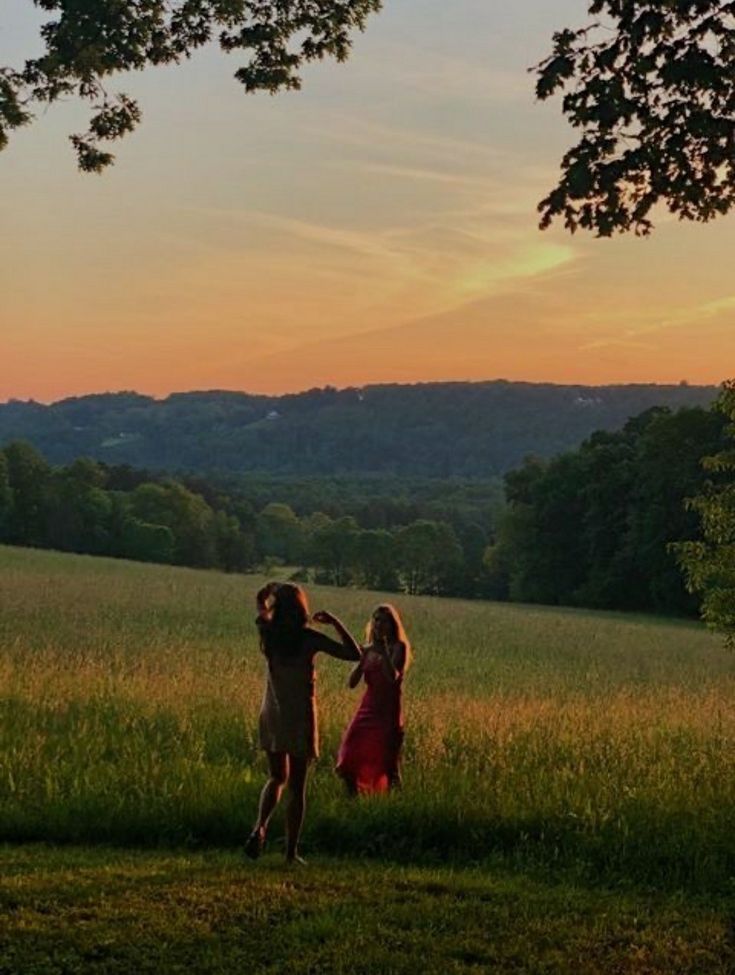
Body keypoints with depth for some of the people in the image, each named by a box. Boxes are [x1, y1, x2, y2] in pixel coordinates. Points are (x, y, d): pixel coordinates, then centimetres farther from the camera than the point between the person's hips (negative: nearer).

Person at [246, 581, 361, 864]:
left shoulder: (268, 632, -2)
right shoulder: (309, 638, -12)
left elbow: (260, 604, 21)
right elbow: (354, 654, -11)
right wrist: (334, 622, -6)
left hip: (272, 714, 3)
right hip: (300, 716, -3)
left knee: (277, 777, 20)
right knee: (296, 786, 6)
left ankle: (260, 827, -4)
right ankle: (291, 851, 7)